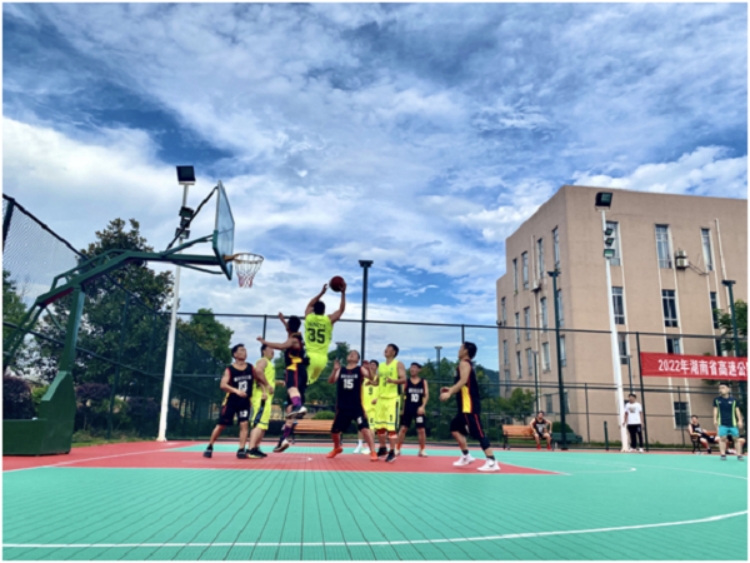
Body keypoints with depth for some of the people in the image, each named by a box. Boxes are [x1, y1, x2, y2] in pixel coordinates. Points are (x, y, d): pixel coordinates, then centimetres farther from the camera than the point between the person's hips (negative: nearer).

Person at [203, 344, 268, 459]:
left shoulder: (250, 367, 0)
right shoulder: (229, 369, -13)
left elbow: (260, 378, 14)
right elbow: (223, 385, -25)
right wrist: (236, 390, -39)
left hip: (244, 402, 3)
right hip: (231, 401, -3)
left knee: (244, 424, -8)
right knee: (221, 425, 6)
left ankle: (241, 450, -4)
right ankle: (210, 447, 22)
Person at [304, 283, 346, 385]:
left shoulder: (308, 318, 6)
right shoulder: (328, 320, 1)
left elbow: (310, 305, 27)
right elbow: (341, 309, 12)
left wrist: (322, 293, 31)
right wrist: (343, 293, 13)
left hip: (309, 356, 0)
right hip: (322, 358, 0)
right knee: (307, 382, 11)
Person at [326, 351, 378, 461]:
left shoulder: (360, 369, -1)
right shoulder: (340, 370, 6)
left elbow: (371, 378, -18)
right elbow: (331, 381, -8)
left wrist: (368, 370, -39)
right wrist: (335, 370, -26)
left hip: (356, 407, -3)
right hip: (342, 407, 3)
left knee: (364, 428, -18)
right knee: (334, 431, 13)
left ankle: (373, 452, -11)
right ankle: (337, 448, 40)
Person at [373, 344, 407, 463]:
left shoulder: (398, 364, -4)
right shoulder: (381, 366, 15)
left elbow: (404, 379, -15)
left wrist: (393, 381, -32)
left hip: (392, 399, -6)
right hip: (381, 399, 7)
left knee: (391, 426, -9)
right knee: (379, 426, 9)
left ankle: (392, 452, -4)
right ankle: (383, 449, 24)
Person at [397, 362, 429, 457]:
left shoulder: (423, 382, 4)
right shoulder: (406, 381, 3)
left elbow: (426, 395, -1)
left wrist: (422, 406, -13)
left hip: (418, 409, 0)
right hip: (407, 408, 0)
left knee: (421, 430, 0)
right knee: (403, 428, 0)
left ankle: (422, 450, 14)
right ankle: (398, 449, 10)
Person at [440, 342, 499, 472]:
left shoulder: (464, 363, -8)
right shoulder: (466, 364, 21)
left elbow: (463, 381, -24)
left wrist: (450, 393, -32)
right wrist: (451, 389, 27)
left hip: (469, 405, -10)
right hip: (466, 405, 10)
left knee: (477, 432, -13)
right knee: (455, 427, 16)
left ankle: (492, 462, -15)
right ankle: (466, 456, 19)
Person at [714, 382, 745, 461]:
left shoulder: (733, 400, 2)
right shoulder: (717, 400, 3)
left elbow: (737, 410, 5)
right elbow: (715, 410, 6)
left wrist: (740, 420, 0)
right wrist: (715, 420, 0)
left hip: (732, 423, 0)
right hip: (722, 423, 0)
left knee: (736, 438, 4)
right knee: (722, 438, 0)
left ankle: (739, 455, 11)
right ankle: (723, 455, 6)